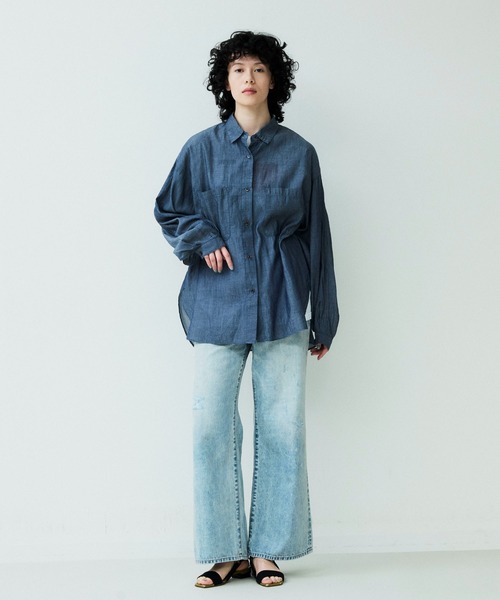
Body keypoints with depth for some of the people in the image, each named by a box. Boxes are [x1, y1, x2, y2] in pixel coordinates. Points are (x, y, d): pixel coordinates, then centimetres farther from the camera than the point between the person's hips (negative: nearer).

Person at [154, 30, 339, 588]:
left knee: (281, 428, 0)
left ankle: (268, 549, 13)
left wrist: (323, 318, 9)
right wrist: (203, 240, -4)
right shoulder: (202, 149, 7)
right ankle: (225, 551, 9)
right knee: (212, 428, -4)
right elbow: (169, 211, 17)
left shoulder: (298, 153, 7)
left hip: (282, 306, 0)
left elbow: (316, 235, 9)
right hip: (218, 305, 0)